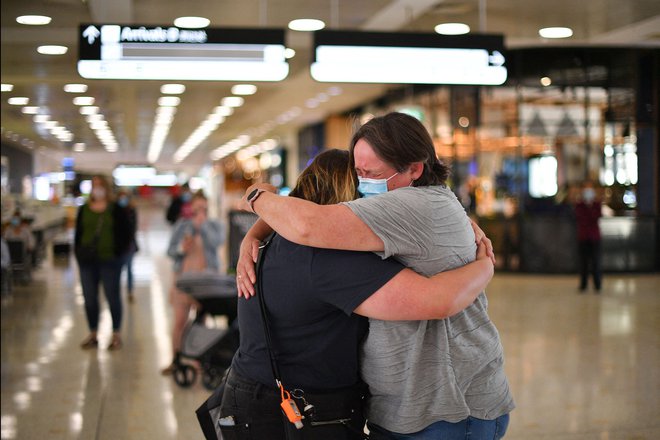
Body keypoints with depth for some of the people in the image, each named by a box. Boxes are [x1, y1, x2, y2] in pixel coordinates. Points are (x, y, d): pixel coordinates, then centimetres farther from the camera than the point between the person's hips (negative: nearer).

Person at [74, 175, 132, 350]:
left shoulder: (116, 210, -1)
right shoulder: (84, 210, 10)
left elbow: (125, 234, -3)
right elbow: (78, 233, 13)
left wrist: (119, 254, -9)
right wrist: (78, 253, 4)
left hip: (109, 261, -4)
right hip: (87, 261, 4)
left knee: (112, 297, 2)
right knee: (89, 298, 6)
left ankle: (116, 335, 10)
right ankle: (93, 334, 17)